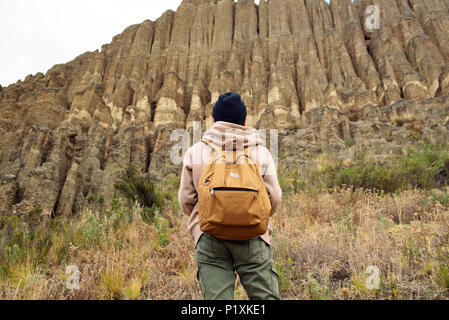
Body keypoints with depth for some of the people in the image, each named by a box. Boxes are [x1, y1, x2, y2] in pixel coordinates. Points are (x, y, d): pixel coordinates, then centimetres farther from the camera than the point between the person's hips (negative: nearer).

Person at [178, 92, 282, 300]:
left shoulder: (195, 152, 6)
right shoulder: (261, 152, 4)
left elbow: (186, 198, 7)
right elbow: (274, 198, 1)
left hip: (209, 238, 1)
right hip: (252, 236, 0)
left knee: (216, 297, 4)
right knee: (266, 296, 8)